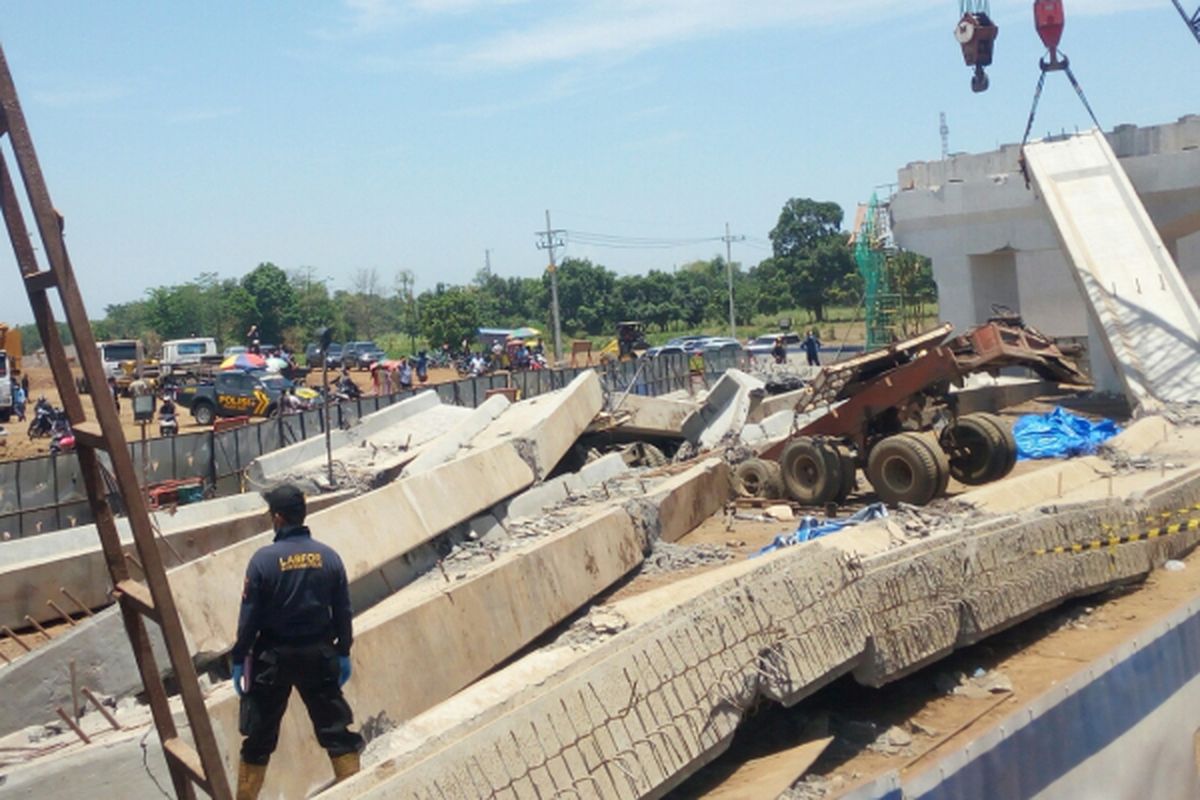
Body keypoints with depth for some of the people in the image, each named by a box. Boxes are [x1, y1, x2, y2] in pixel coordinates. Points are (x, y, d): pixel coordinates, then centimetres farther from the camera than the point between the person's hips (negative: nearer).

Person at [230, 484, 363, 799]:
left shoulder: (263, 559, -14)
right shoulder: (328, 556, -5)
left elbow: (249, 616, -10)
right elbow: (343, 612, 0)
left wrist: (239, 659, 0)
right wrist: (343, 653, 11)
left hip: (274, 656, -2)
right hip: (319, 654, 2)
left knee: (259, 735, 11)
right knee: (336, 726, 11)